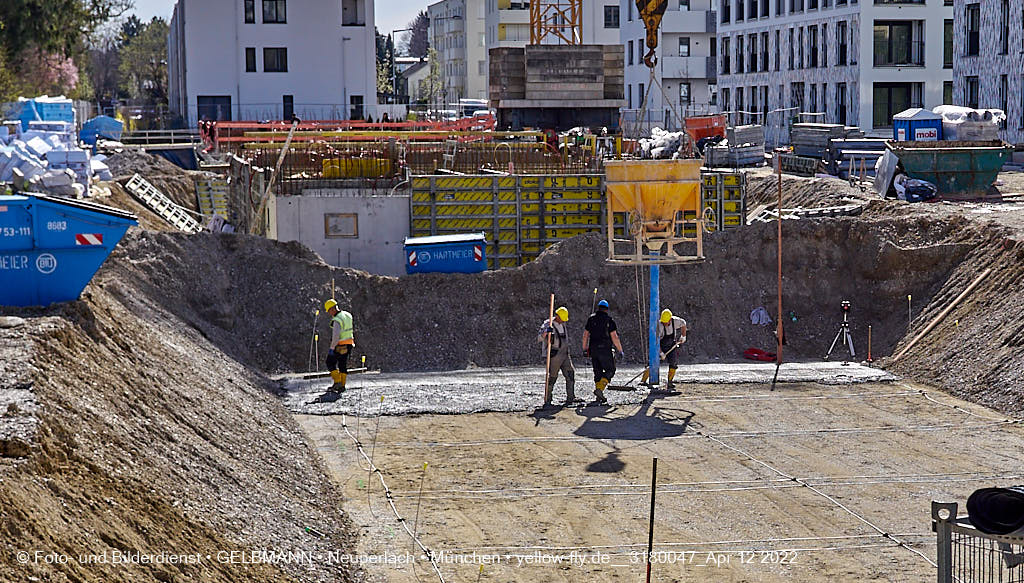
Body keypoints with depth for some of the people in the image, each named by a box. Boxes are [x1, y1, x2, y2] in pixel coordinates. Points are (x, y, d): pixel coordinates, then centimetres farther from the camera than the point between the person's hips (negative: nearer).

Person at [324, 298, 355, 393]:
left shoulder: (336, 320, -22)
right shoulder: (347, 315, 5)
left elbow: (336, 336, -27)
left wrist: (332, 348, -23)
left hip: (339, 346, -8)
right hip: (349, 344, 8)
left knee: (330, 363, 5)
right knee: (343, 364, 15)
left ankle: (337, 382, -3)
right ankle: (342, 385, 16)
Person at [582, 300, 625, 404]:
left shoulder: (591, 319, 9)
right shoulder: (609, 320, -5)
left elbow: (585, 335, 10)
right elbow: (614, 337, -9)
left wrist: (585, 349, 17)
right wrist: (620, 350, -2)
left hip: (593, 350, 5)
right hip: (605, 349, -5)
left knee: (598, 372, 10)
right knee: (610, 370, 4)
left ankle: (599, 397, 6)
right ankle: (599, 389, -17)